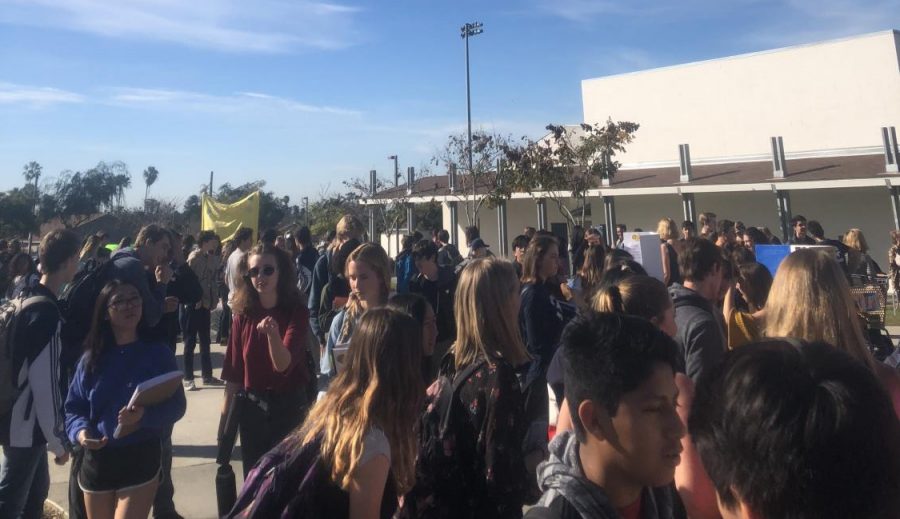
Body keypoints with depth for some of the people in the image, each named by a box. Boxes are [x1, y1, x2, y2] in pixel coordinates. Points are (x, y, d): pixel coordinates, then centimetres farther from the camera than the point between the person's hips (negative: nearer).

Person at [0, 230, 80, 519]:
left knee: (36, 490, 20)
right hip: (23, 425, -9)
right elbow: (45, 382, -24)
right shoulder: (46, 312, -23)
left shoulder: (28, 299, 5)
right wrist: (58, 439, -16)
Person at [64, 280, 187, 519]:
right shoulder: (91, 358, 1)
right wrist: (80, 431, -17)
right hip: (96, 460, 4)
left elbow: (176, 406, -10)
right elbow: (74, 407, 3)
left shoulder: (158, 353, -7)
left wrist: (144, 415, -28)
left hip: (141, 459, -3)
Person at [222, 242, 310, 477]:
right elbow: (233, 372, 4)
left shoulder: (296, 312, -13)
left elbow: (283, 364, -23)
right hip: (251, 407, 3)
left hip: (288, 407, -3)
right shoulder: (242, 315, -3)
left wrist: (273, 334, -42)